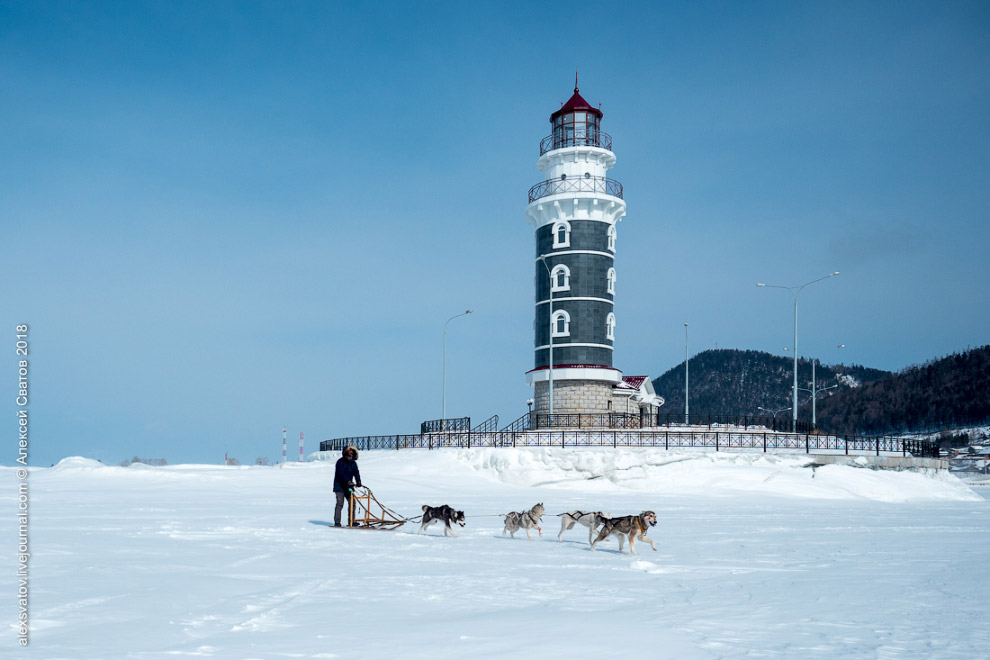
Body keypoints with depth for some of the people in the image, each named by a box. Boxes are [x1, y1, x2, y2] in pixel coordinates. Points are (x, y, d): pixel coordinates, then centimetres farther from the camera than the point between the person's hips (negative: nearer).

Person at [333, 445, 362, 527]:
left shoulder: (353, 463, 10)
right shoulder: (340, 462, -8)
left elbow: (356, 473, -2)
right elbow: (341, 473, -21)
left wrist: (358, 482, -20)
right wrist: (348, 481, -33)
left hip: (349, 487, 6)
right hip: (339, 486, -6)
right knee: (340, 503, -12)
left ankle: (351, 522, 5)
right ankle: (337, 522, -10)